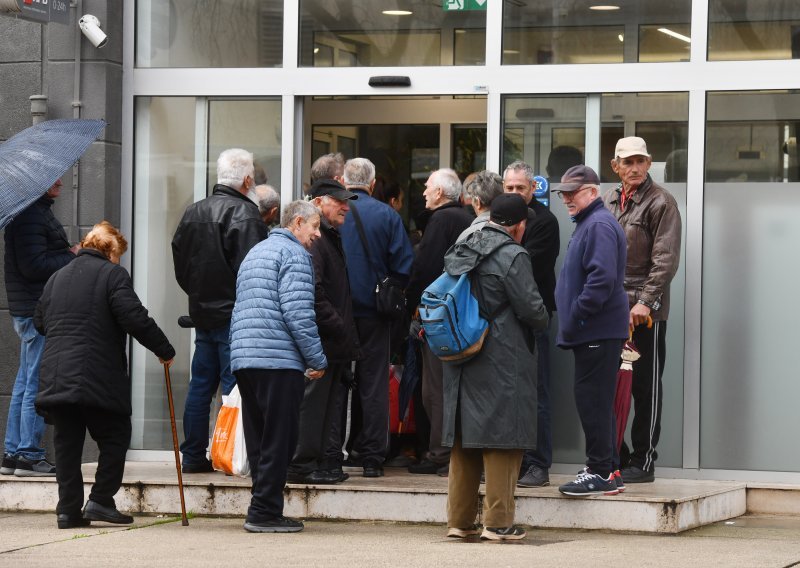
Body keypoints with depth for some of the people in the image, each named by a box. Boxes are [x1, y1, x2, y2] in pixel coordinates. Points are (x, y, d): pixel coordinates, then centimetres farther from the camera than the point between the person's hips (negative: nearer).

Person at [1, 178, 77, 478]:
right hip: (38, 311, -11)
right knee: (37, 385, -7)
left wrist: (68, 255, 4)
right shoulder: (30, 217, -16)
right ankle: (29, 455, -4)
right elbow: (33, 266, -23)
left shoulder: (38, 212, 18)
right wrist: (72, 256, -13)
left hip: (33, 310, 11)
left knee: (24, 384, 13)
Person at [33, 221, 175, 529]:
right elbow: (135, 318, -12)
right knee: (114, 438, 6)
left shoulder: (57, 277, 18)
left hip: (55, 374, 6)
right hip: (98, 376, -6)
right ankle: (100, 501, -2)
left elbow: (40, 322, 24)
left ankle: (68, 509, 5)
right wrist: (164, 350, -4)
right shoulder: (112, 274, -3)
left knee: (67, 443, 9)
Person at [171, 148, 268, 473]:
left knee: (201, 385, 12)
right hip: (234, 315, -8)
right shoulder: (243, 212, -13)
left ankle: (193, 456, 14)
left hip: (202, 312, 8)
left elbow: (180, 264, 17)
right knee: (234, 385, -5)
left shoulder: (193, 212, 12)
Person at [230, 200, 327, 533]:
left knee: (259, 440, 11)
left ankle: (264, 510, 12)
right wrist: (317, 361, -10)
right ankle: (265, 512, -7)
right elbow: (298, 312, -15)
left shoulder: (255, 253, 25)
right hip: (279, 360, -9)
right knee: (279, 439, -5)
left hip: (243, 358, 9)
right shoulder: (293, 253, -5)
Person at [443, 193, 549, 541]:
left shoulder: (461, 252, 10)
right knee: (502, 437, -2)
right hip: (503, 364, -7)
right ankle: (498, 521, -2)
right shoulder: (511, 256, -13)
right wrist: (542, 321, 7)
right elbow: (532, 309, -13)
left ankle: (459, 519, 16)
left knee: (463, 439, 12)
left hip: (461, 362, 7)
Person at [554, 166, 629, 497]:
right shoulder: (589, 223, 19)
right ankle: (605, 471, 18)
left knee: (592, 401, -8)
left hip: (597, 332, -11)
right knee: (598, 402, 13)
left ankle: (600, 473, -5)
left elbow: (602, 278, -24)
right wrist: (572, 322, 20)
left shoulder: (599, 226, -14)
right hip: (598, 330, 11)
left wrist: (575, 318, -20)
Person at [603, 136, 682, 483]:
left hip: (646, 311, -6)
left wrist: (645, 302, -17)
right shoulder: (608, 201, 14)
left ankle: (643, 461, 4)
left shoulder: (660, 203, -6)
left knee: (645, 387, -1)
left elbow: (666, 259, -11)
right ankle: (615, 457, 16)